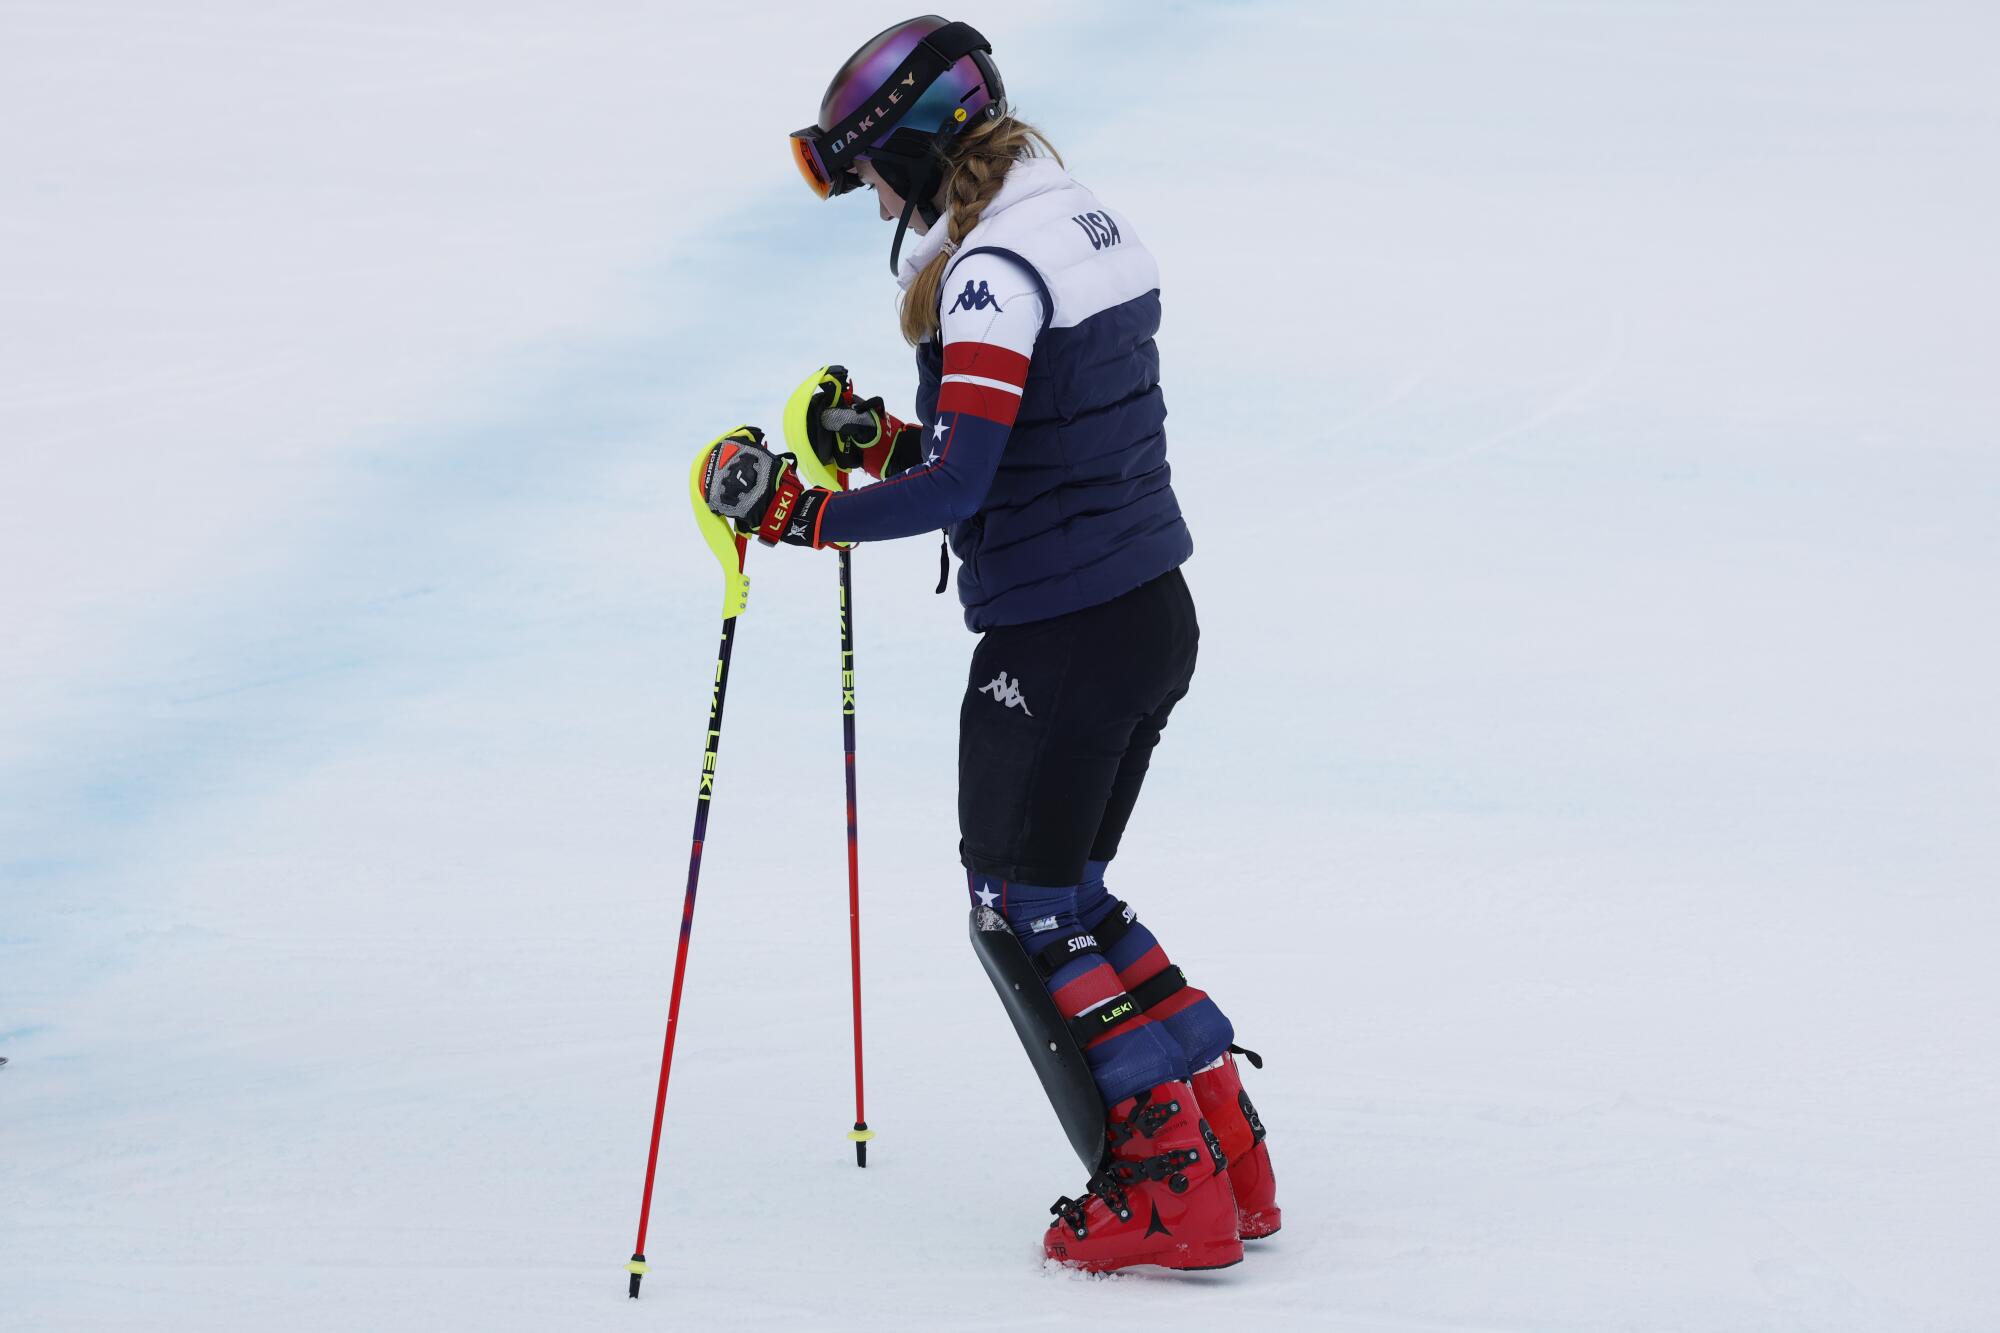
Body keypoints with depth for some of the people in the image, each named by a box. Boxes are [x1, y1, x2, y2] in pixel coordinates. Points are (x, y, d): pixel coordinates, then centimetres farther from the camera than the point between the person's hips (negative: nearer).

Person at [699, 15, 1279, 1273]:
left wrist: (790, 508, -18)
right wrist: (882, 439, 15)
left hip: (1056, 638, -9)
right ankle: (1227, 1150, 20)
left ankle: (1168, 1191, 5)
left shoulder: (994, 274, -19)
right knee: (1069, 896, 21)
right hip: (1156, 613, 9)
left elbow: (955, 487, -25)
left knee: (1024, 913, 5)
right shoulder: (1093, 226, 11)